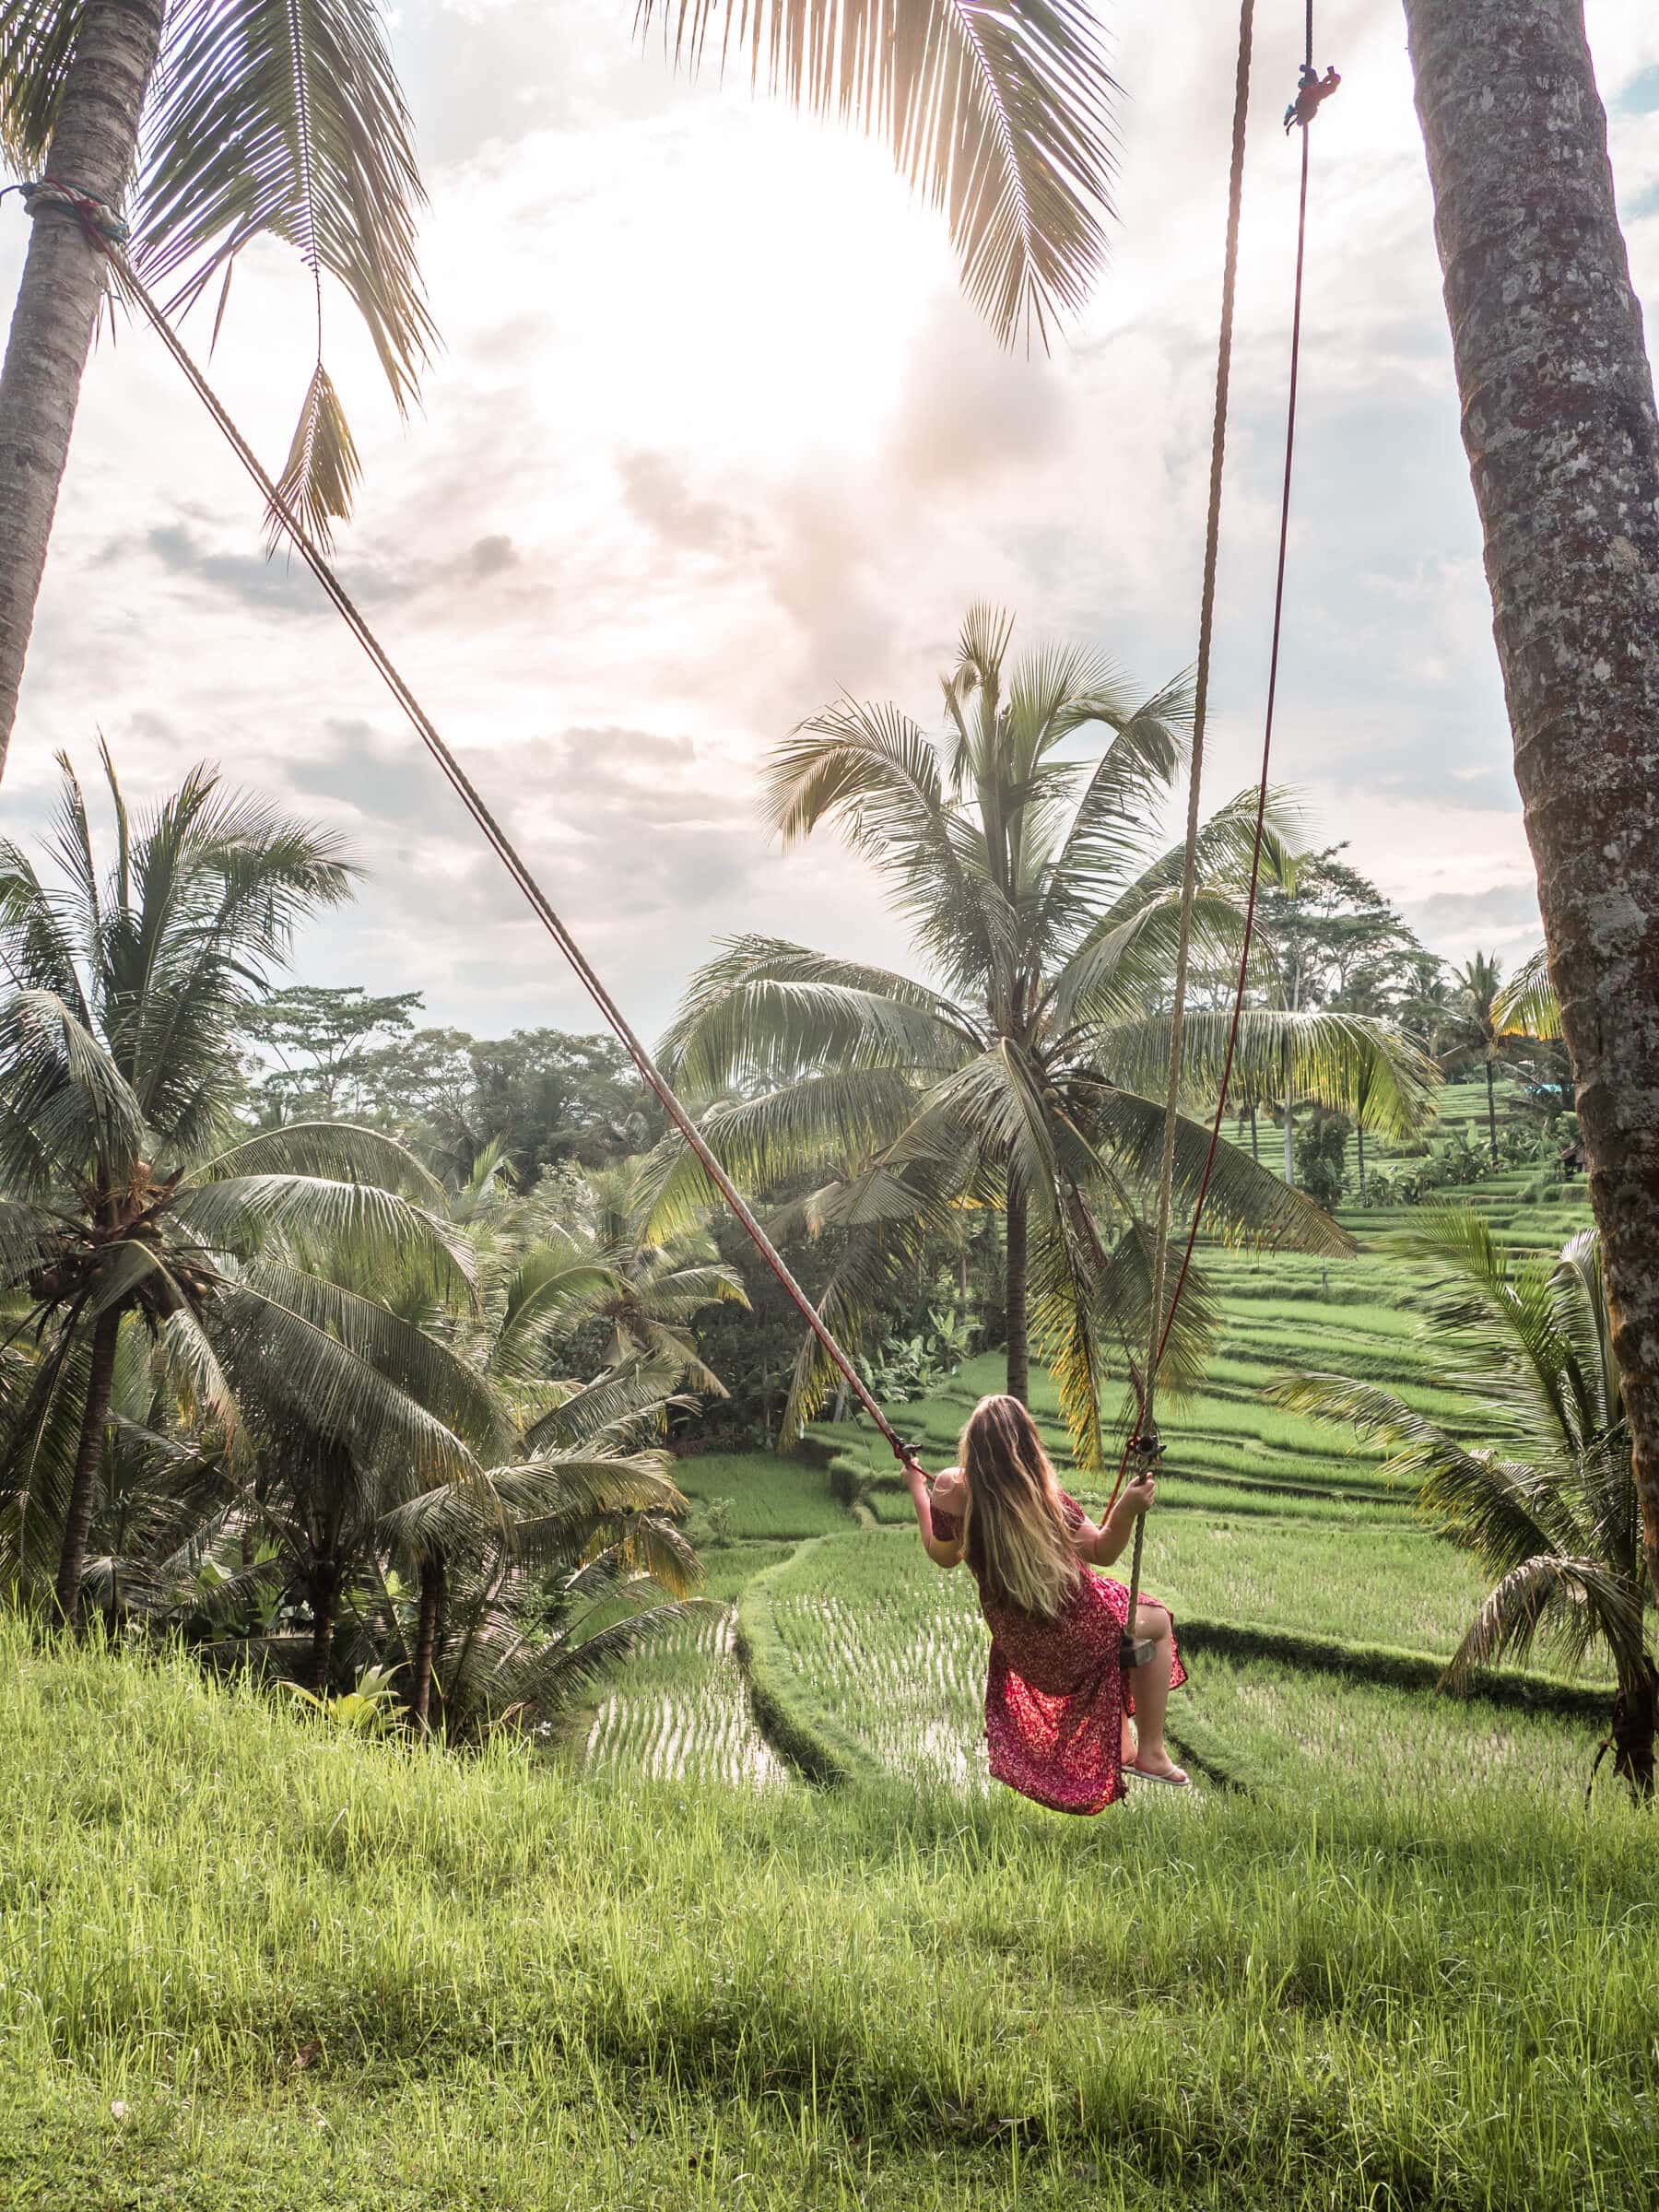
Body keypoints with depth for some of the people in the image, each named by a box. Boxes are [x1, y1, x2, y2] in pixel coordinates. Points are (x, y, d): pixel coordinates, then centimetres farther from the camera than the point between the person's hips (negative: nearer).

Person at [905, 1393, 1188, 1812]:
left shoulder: (951, 1490, -15)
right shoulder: (1045, 1499, -26)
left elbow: (943, 1555, 3)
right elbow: (1103, 1553, -16)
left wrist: (917, 1489, 11)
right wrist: (1127, 1510, -30)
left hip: (1015, 1642, 6)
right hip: (1071, 1639, -6)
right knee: (1158, 1622, 22)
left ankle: (1122, 1747, 44)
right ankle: (1151, 1753, 23)